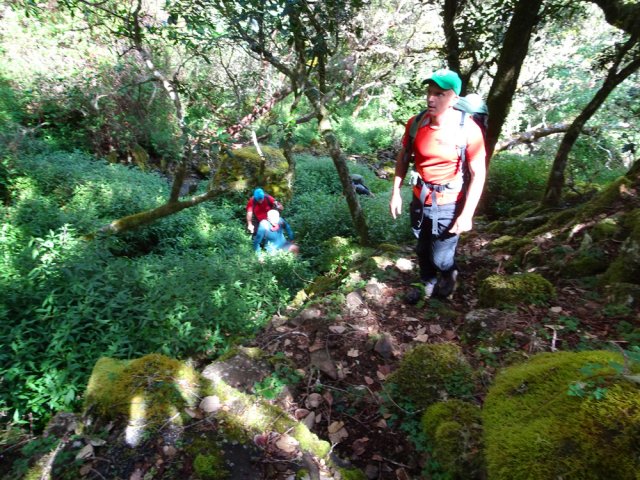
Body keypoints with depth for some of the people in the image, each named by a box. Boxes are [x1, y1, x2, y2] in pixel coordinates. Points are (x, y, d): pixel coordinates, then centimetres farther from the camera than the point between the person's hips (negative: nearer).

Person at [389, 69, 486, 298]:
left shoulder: (468, 130, -20)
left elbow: (478, 173, -15)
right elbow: (403, 158, 5)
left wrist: (467, 214, -18)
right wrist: (396, 192, 2)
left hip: (449, 205, -4)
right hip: (420, 200, 4)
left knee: (441, 259, 3)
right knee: (422, 250, 21)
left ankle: (449, 275, 41)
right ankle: (428, 284, 50)